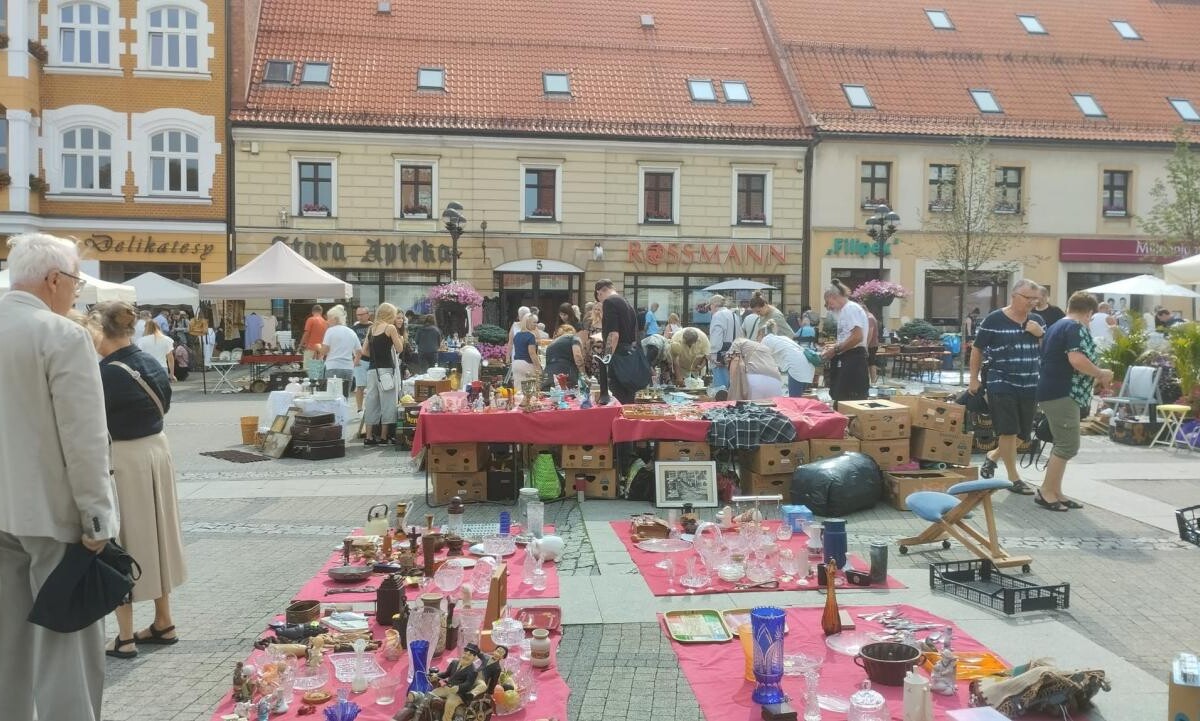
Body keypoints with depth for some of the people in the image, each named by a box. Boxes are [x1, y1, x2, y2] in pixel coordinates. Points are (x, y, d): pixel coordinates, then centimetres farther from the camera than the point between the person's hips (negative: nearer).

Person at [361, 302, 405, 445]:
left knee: (372, 401, 8)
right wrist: (400, 339, 16)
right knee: (387, 402, 2)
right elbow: (399, 349, -2)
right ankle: (384, 436, 5)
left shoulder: (371, 328, 13)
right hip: (386, 369, -6)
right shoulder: (390, 328, -5)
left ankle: (369, 436, 9)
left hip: (372, 369, 6)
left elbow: (364, 352, 13)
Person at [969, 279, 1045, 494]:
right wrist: (974, 379, 0)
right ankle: (1013, 478, 9)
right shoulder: (994, 320, -7)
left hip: (1029, 386, 6)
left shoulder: (1037, 321, 8)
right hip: (1001, 385, -6)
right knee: (1009, 431, -4)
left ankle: (992, 456, 37)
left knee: (1022, 433, 12)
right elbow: (977, 349, 0)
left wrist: (1040, 334, -8)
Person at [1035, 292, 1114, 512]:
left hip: (1052, 392, 10)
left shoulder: (1055, 327, 18)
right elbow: (1077, 360, -26)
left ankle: (1055, 492, 17)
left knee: (1062, 444, 15)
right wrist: (1101, 374, -10)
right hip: (1062, 394, -10)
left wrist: (1093, 376, 30)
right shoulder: (1076, 328, -11)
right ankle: (1046, 492, -3)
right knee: (1068, 446, -6)